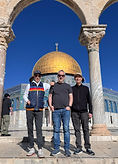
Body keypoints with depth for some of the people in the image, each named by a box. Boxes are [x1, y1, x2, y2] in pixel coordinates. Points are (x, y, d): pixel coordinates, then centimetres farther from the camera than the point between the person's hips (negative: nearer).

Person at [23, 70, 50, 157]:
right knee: (30, 129, 3)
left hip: (39, 110, 0)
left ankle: (40, 149, -9)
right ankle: (32, 148, 13)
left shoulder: (43, 85, 10)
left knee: (39, 129, -9)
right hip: (29, 110, 1)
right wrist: (27, 101, -5)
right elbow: (25, 96, 14)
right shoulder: (29, 85, 9)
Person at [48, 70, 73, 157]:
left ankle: (67, 149, 3)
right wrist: (50, 105, -2)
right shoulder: (53, 86, 16)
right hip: (55, 110, 1)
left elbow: (71, 97, 9)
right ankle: (56, 148, 9)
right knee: (56, 129, 1)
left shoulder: (68, 86, 14)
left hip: (65, 110, -1)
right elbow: (50, 96, 14)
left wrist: (69, 106, -6)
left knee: (66, 129, -4)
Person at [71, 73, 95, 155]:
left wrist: (90, 112, 2)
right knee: (77, 130, 1)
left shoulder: (86, 88, 11)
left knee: (86, 129, -3)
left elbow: (89, 101, 9)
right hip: (74, 112, 0)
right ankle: (79, 148, 7)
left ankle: (88, 148, 3)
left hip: (84, 111, 0)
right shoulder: (72, 89, 11)